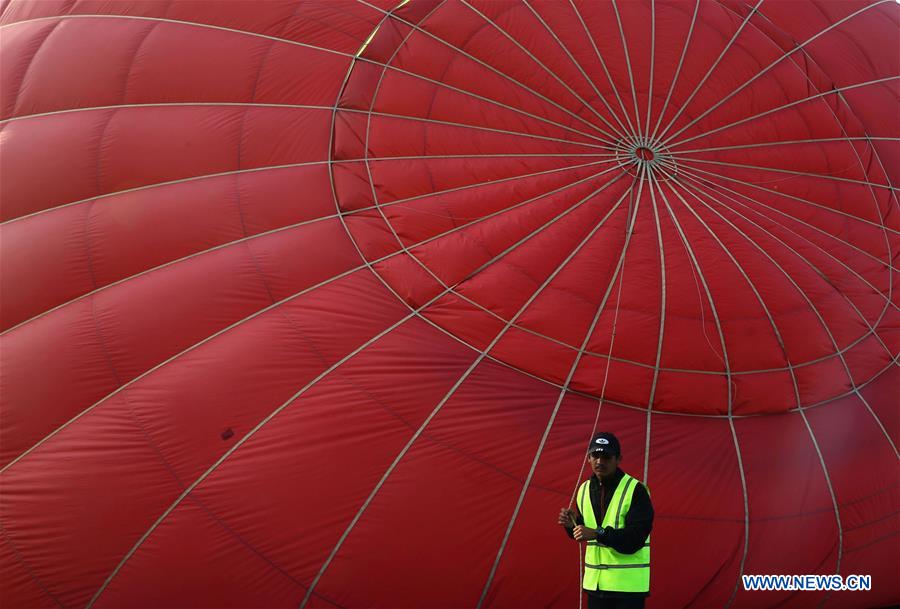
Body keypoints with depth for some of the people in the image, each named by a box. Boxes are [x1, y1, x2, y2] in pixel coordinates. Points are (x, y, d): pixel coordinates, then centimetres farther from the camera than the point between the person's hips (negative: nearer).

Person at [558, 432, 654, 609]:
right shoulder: (585, 489, 9)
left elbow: (636, 537, -20)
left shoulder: (635, 490, -11)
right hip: (595, 582, 6)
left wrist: (598, 533, -28)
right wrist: (572, 524, -3)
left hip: (628, 585, -6)